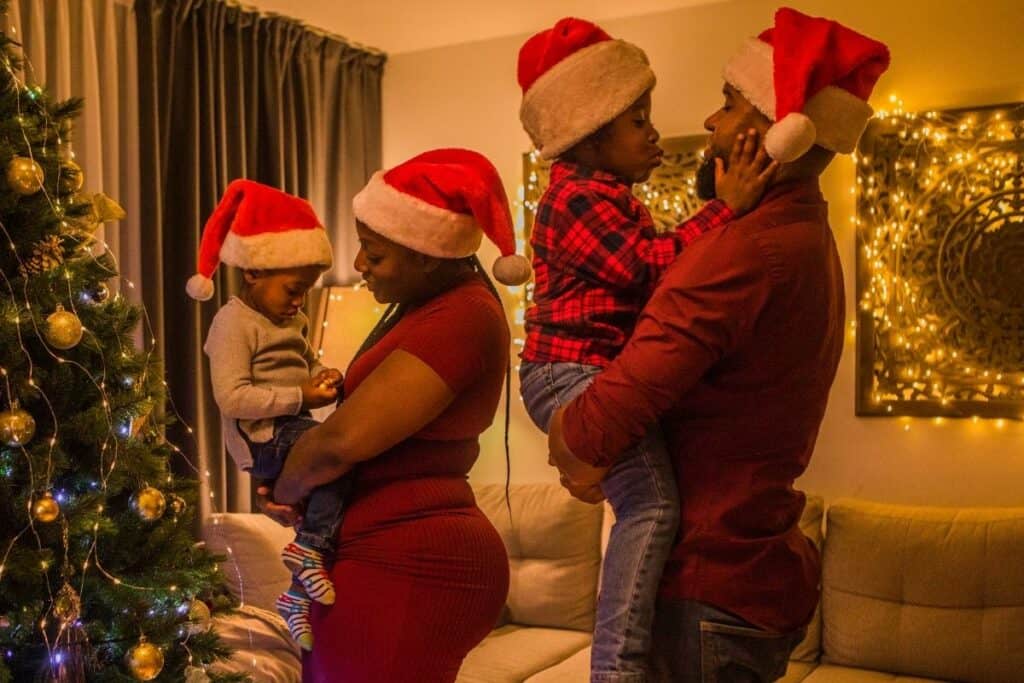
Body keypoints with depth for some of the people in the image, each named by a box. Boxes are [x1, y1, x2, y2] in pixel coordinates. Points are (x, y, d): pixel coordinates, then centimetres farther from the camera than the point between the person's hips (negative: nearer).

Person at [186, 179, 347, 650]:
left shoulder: (291, 319, 15)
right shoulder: (234, 323, -13)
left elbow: (305, 362, 30)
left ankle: (299, 595, 20)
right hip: (262, 439, -10)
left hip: (291, 431, 10)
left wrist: (323, 376, 4)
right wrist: (300, 399, -22)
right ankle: (310, 546, -19)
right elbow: (233, 398, -21)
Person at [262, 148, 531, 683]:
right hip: (404, 557, 10)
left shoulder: (459, 318, -20)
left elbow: (345, 439, -24)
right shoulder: (436, 303, 13)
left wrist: (285, 492, -5)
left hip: (405, 568, -10)